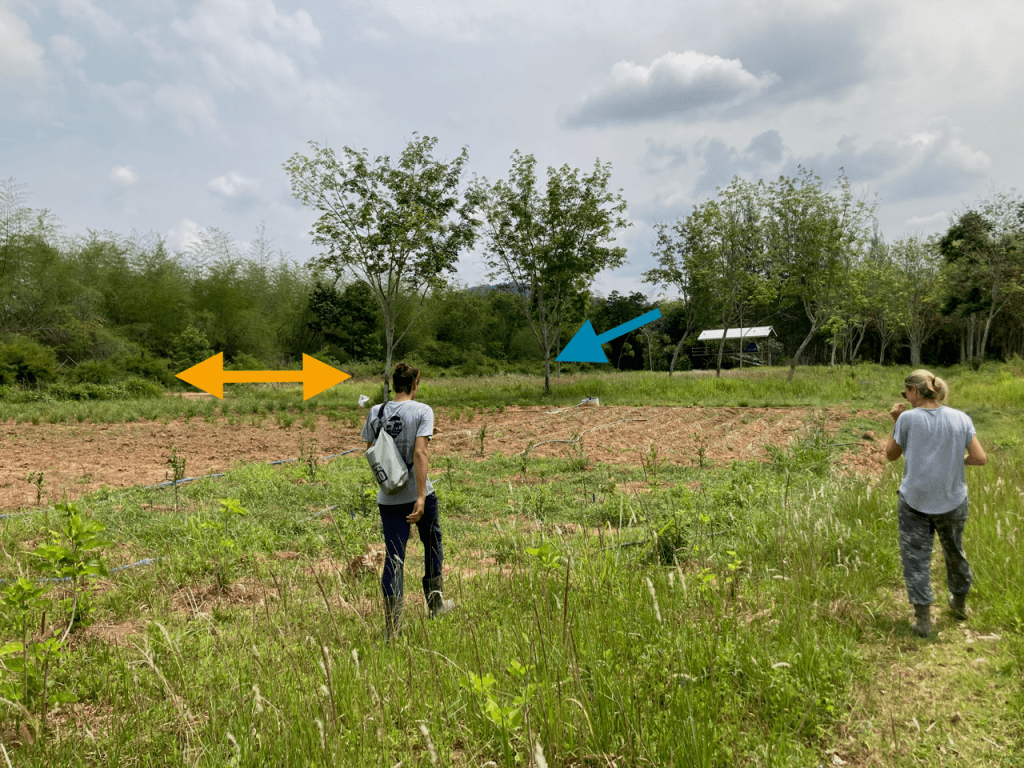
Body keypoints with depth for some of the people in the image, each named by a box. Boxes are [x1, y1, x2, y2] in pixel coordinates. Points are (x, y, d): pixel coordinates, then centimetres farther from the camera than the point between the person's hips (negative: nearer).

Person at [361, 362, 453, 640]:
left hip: (388, 498, 3)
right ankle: (435, 603, 34)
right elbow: (420, 453, -18)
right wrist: (421, 497, -20)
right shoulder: (422, 411, -8)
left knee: (393, 558, 5)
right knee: (432, 545, 21)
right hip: (418, 493, -3)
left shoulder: (375, 412, 4)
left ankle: (392, 626, 2)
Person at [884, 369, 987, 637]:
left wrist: (896, 421, 2)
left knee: (916, 557, 8)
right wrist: (956, 460, 8)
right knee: (954, 551, 23)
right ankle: (960, 604, 42)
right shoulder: (960, 419, -6)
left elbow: (891, 455, -2)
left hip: (915, 501, -3)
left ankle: (923, 618, 8)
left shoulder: (909, 419, -13)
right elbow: (980, 458, -8)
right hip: (952, 501, 3)